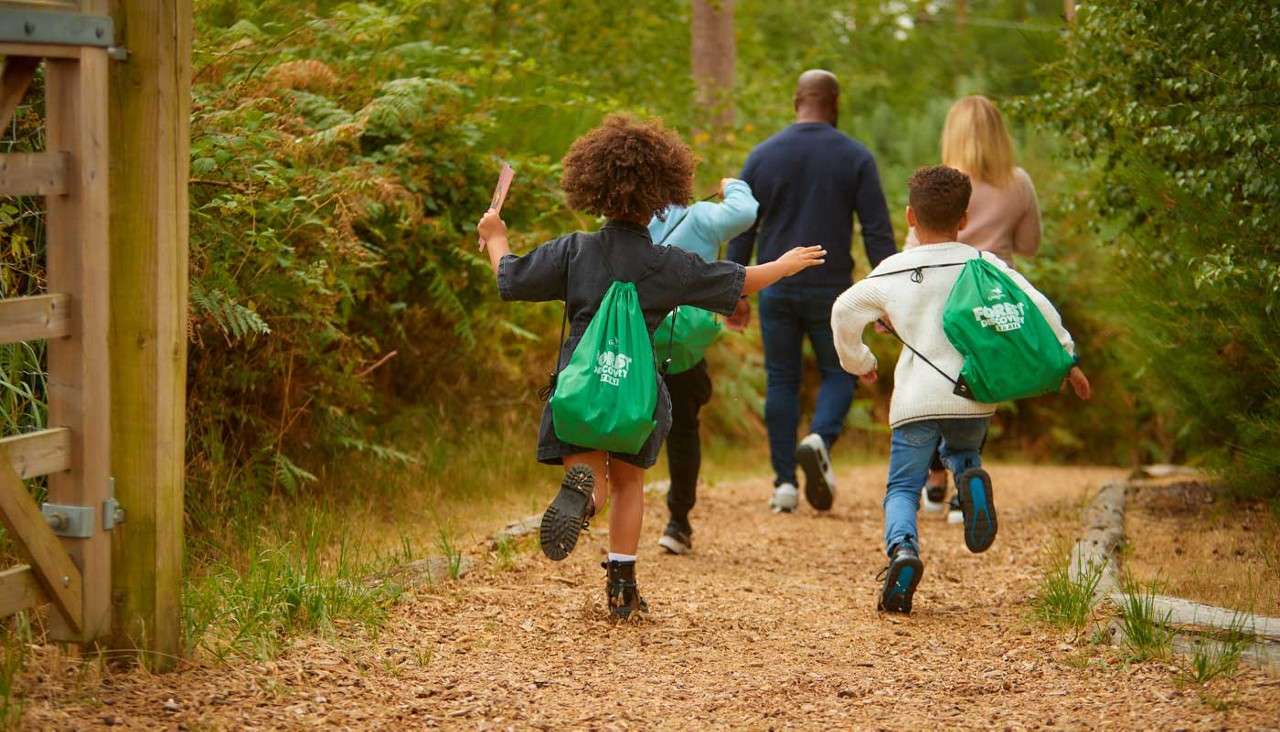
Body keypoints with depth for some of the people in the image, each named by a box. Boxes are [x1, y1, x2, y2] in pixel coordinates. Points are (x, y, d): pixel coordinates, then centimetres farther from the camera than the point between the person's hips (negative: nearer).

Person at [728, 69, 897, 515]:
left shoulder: (763, 156, 2)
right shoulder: (855, 158, -2)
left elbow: (741, 231, 4)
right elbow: (878, 232, -5)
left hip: (776, 288, 1)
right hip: (831, 290, -1)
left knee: (781, 381, 9)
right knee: (838, 374, 11)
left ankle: (784, 483, 4)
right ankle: (820, 441, -18)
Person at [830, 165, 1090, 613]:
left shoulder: (892, 272, 7)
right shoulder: (984, 265, 4)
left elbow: (844, 312, 12)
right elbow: (1037, 309, -1)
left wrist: (859, 361, 29)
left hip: (915, 402, -1)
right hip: (973, 397, 1)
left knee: (902, 487, 6)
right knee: (960, 449, 30)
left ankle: (902, 550, -26)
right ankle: (971, 477, -8)